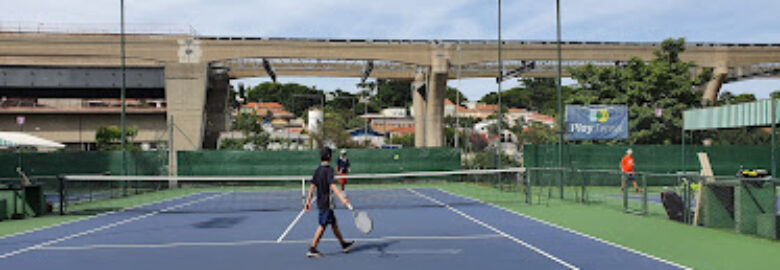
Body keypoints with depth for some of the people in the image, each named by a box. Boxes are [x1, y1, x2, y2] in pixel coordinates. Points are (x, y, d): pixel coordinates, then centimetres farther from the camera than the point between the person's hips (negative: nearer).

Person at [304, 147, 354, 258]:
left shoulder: (318, 170, 9)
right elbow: (331, 185, -25)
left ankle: (343, 244, 28)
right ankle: (312, 249, -2)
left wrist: (308, 200, 14)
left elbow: (312, 186, 9)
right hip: (326, 202, -9)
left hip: (320, 202, 9)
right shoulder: (329, 169, -14)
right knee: (322, 226, -4)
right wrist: (342, 198, -32)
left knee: (334, 223, 17)